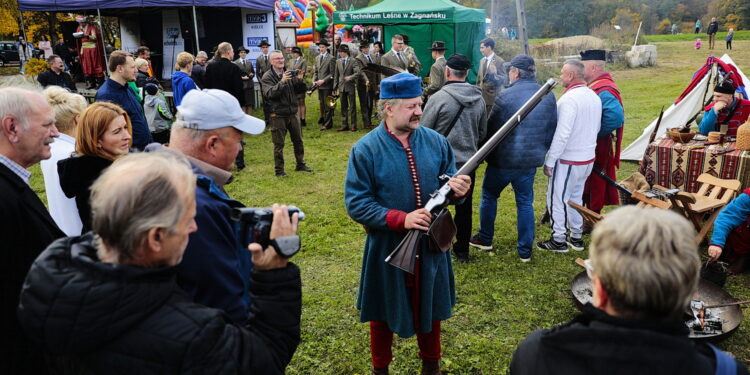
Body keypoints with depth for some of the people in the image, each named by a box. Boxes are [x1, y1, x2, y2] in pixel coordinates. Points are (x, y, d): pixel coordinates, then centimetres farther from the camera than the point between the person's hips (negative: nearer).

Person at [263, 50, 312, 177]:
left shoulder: (289, 73, 8)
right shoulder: (267, 77, -7)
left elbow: (300, 90, 10)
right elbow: (269, 94, -22)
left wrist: (300, 80, -10)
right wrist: (282, 82, -29)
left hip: (292, 113, 5)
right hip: (278, 115, -5)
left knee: (298, 140, 14)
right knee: (279, 144, 1)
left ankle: (300, 164, 29)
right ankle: (279, 170, 11)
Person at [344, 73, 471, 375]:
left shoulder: (436, 141, -4)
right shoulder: (365, 149, -15)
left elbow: (449, 185, 5)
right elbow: (355, 203, -17)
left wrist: (457, 188, -20)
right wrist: (401, 219, -27)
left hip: (431, 245, 3)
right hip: (386, 247, -3)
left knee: (430, 307, 21)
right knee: (384, 312, 16)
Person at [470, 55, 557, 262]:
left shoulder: (506, 96, -17)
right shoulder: (548, 96, 1)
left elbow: (491, 129, -10)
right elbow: (552, 130, 8)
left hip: (503, 159, -4)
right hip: (531, 160, 5)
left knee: (489, 196, 17)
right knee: (525, 202, 13)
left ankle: (485, 239, 28)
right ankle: (525, 250, 17)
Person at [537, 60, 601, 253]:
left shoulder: (569, 98, -21)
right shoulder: (594, 96, 7)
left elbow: (562, 134, -25)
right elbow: (597, 127, 17)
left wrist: (549, 161, -18)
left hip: (568, 160, -9)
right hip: (588, 157, 9)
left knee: (557, 199, 3)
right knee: (576, 197, 20)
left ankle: (558, 240, 12)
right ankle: (576, 237, 29)